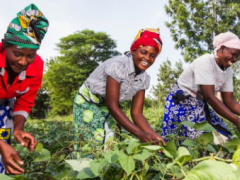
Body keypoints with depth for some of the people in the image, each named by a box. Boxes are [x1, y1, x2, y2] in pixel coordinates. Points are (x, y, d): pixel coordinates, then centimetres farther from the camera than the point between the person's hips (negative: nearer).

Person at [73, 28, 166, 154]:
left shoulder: (144, 79, -7)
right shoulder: (118, 66, -29)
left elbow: (136, 113, -9)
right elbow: (112, 106, -31)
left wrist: (154, 136, -25)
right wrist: (140, 134, -37)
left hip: (106, 109, 6)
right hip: (87, 104, -6)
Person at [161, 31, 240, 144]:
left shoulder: (228, 70, 2)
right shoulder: (205, 62, -23)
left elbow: (229, 101, 1)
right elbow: (209, 96, -30)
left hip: (200, 104, 8)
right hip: (182, 103, -8)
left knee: (223, 137, 2)